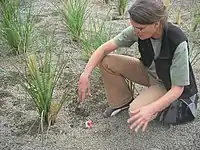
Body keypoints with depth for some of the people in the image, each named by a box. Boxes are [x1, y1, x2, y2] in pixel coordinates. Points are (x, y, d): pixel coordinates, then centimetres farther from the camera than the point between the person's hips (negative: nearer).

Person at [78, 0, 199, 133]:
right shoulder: (138, 30, -22)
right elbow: (106, 48, -16)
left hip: (169, 84, -5)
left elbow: (178, 88, -29)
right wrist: (86, 74, -26)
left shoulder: (178, 43, -35)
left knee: (136, 111, -28)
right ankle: (123, 101, 7)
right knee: (107, 62, -14)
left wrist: (151, 109, -42)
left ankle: (166, 106, 4)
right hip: (148, 71, 5)